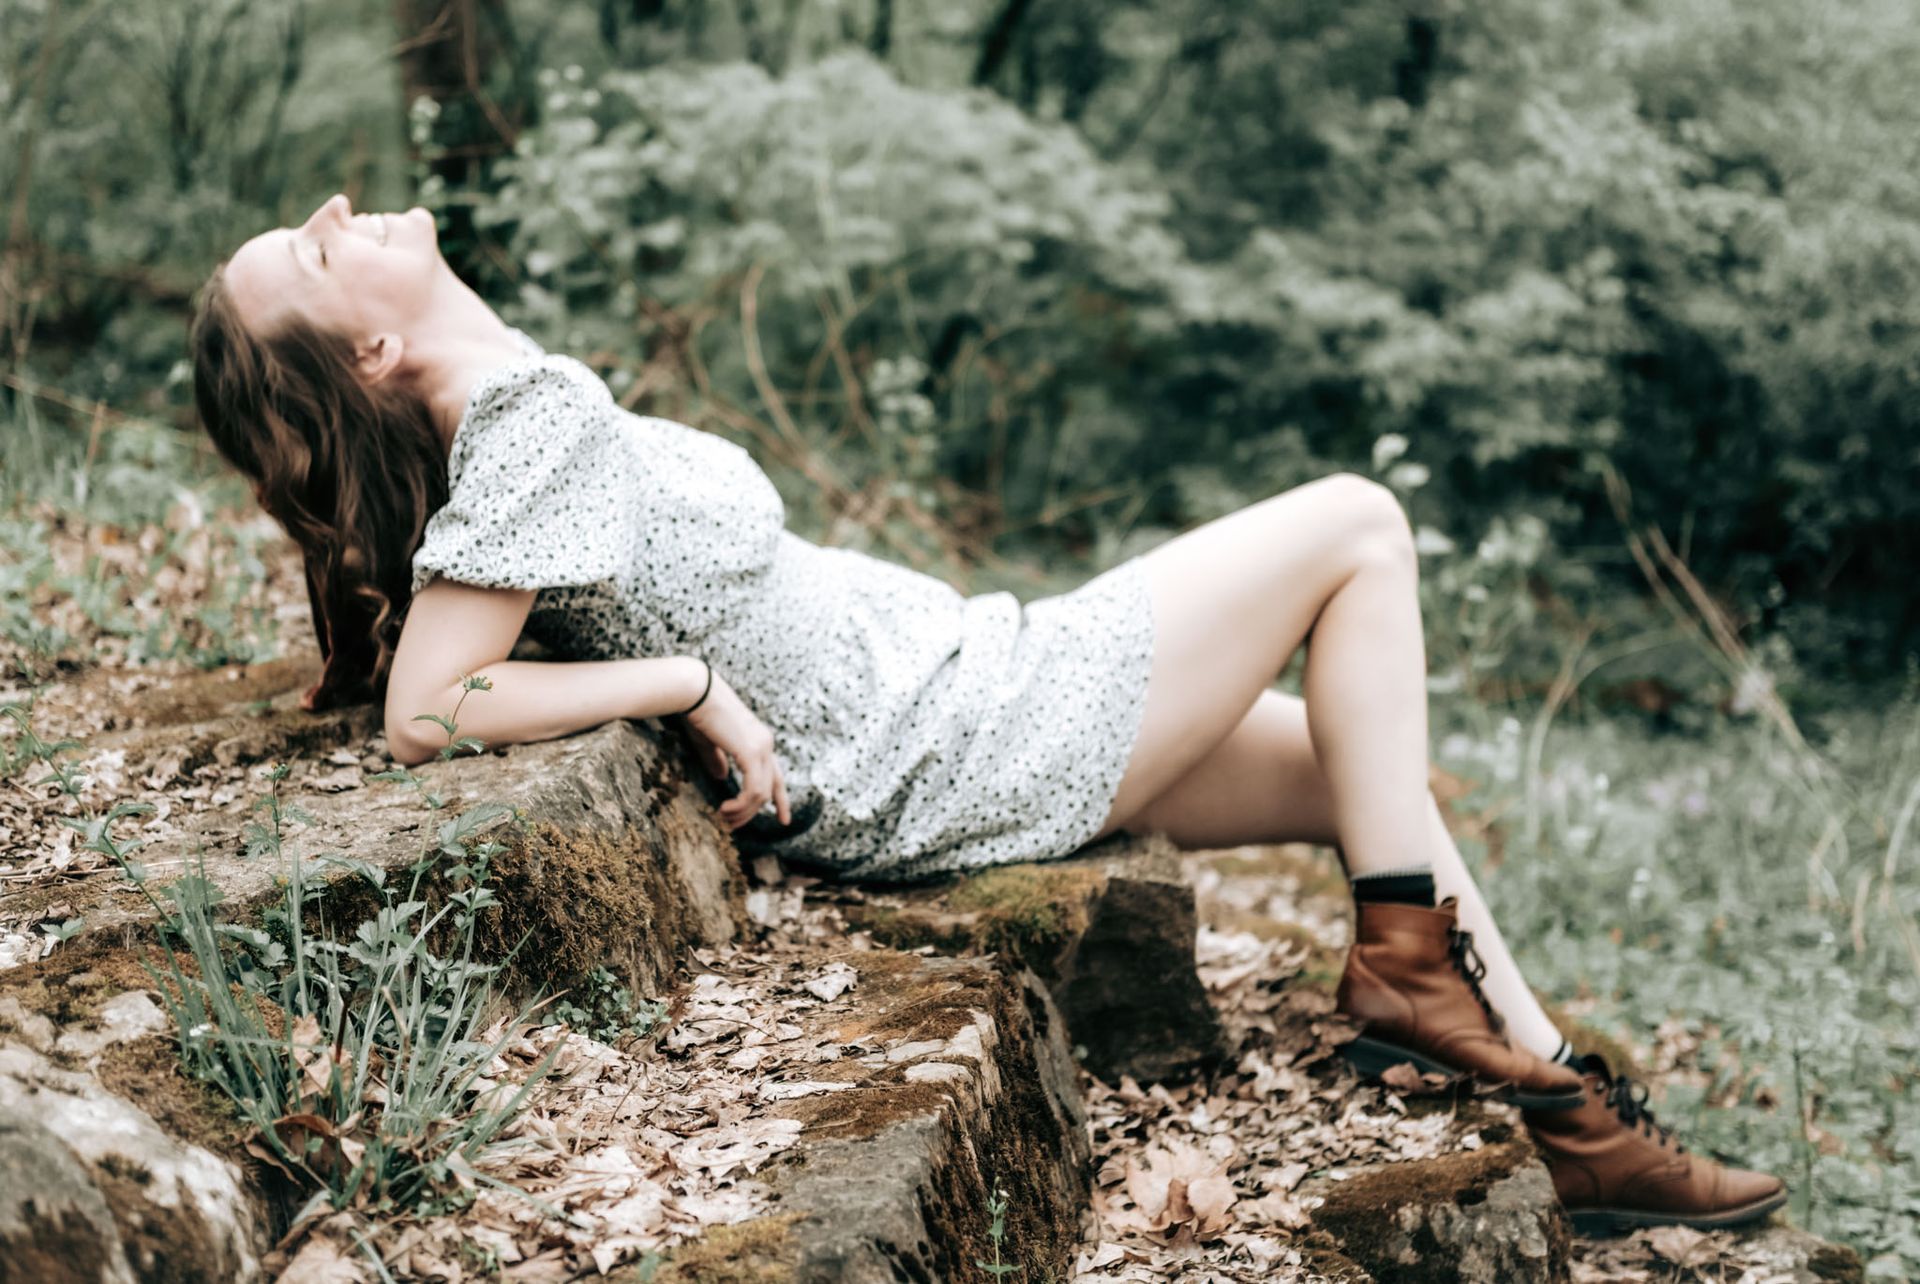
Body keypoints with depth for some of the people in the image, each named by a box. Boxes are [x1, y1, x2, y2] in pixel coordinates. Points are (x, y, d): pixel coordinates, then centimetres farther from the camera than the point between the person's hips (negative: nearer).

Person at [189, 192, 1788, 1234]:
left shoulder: (516, 415, 4)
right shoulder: (541, 425, -21)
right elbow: (421, 710, -26)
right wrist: (695, 683, -20)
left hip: (975, 695, 9)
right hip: (971, 751, -9)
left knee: (1364, 765, 15)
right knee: (1358, 525, -2)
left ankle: (1577, 1122, 20)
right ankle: (1406, 967, 5)